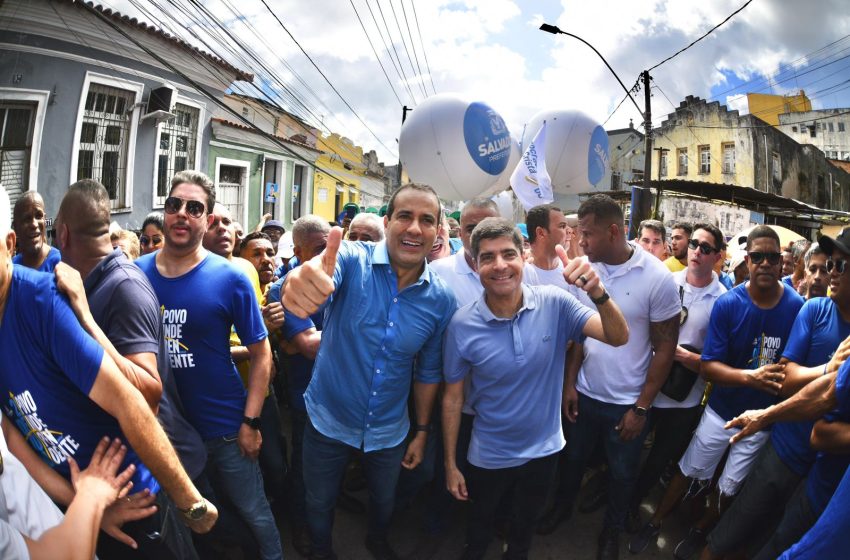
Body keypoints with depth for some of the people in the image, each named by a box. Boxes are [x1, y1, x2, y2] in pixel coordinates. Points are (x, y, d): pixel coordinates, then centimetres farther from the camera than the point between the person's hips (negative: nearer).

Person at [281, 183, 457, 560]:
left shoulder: (441, 300, -11)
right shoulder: (352, 260, -21)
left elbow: (428, 370, 1)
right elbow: (325, 273, -44)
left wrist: (422, 431, 8)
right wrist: (302, 281, -68)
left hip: (389, 430, 3)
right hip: (328, 420, -2)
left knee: (384, 500, 27)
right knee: (318, 503, 21)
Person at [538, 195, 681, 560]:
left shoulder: (658, 278, -18)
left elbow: (665, 348, -11)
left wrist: (641, 407, -10)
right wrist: (569, 383, 0)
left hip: (627, 403, -3)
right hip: (584, 394, 3)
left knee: (622, 474, 19)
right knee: (574, 459, 23)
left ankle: (612, 530, 44)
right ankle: (563, 506, 50)